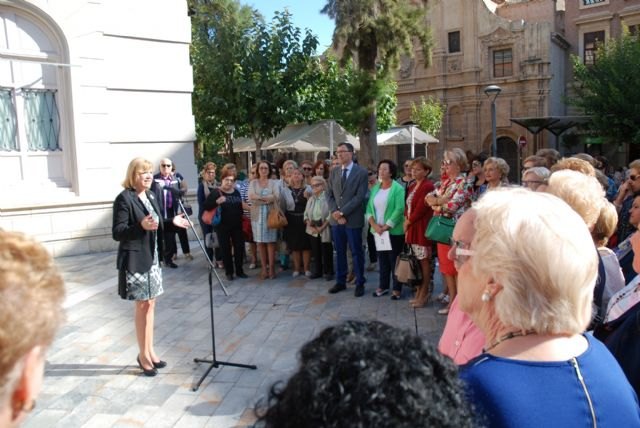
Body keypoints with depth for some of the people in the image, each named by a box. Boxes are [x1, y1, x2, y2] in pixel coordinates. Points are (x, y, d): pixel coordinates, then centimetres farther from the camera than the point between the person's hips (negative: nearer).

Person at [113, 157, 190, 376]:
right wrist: (141, 226, -32)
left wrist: (172, 223, 2)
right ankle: (143, 355, 16)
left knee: (150, 305, 14)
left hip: (152, 258, 8)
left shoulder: (151, 196, 10)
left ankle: (150, 351, 26)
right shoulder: (124, 199, -14)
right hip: (135, 260, -8)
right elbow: (117, 233, -18)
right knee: (142, 306, 1)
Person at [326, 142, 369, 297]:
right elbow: (329, 194, 9)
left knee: (357, 253, 4)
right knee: (339, 252, 12)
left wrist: (342, 212, -15)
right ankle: (340, 281, 23)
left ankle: (360, 284, 14)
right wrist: (335, 212, -7)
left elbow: (360, 196, -13)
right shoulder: (334, 172, 10)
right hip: (336, 219, 5)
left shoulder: (361, 172, -6)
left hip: (353, 219, -5)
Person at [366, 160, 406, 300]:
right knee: (382, 259, 12)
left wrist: (386, 226, -17)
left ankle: (397, 289, 10)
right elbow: (369, 208, 8)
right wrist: (374, 225, -7)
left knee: (394, 260, 1)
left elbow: (399, 210, -16)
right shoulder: (375, 188, 10)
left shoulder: (398, 188, -8)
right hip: (378, 231, 5)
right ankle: (383, 286, 22)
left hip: (394, 231, -5)